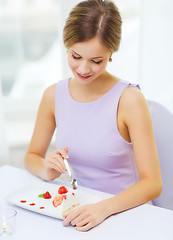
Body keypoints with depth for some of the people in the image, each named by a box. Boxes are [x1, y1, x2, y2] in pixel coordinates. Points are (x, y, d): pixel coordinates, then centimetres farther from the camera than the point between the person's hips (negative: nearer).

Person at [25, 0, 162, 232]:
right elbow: (32, 156, 11)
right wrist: (47, 170, -10)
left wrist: (104, 208, -29)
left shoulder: (129, 99, -15)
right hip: (79, 208, 3)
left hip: (125, 211, -3)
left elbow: (152, 183, -15)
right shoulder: (54, 95, -1)